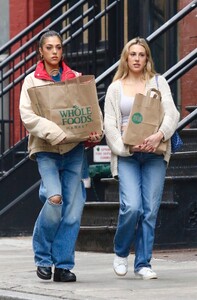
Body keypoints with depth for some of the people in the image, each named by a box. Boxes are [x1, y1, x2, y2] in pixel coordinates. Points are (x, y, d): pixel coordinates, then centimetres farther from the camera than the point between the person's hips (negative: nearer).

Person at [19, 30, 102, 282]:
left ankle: (63, 265, 5)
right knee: (55, 198, -21)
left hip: (74, 150, 3)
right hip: (45, 149, -3)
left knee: (73, 209, -4)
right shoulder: (32, 81, 4)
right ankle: (42, 256, 0)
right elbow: (28, 116, -8)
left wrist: (95, 133, -8)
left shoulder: (76, 78, 13)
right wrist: (57, 133, -20)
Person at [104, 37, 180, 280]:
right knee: (131, 207, -15)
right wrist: (126, 147, -11)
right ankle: (121, 253, 9)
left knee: (150, 210, -2)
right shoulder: (115, 88, 11)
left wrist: (160, 135, -20)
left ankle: (143, 264, 6)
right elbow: (109, 125, 5)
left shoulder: (158, 82, 10)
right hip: (127, 155, -1)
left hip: (154, 154, 1)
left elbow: (171, 113, -1)